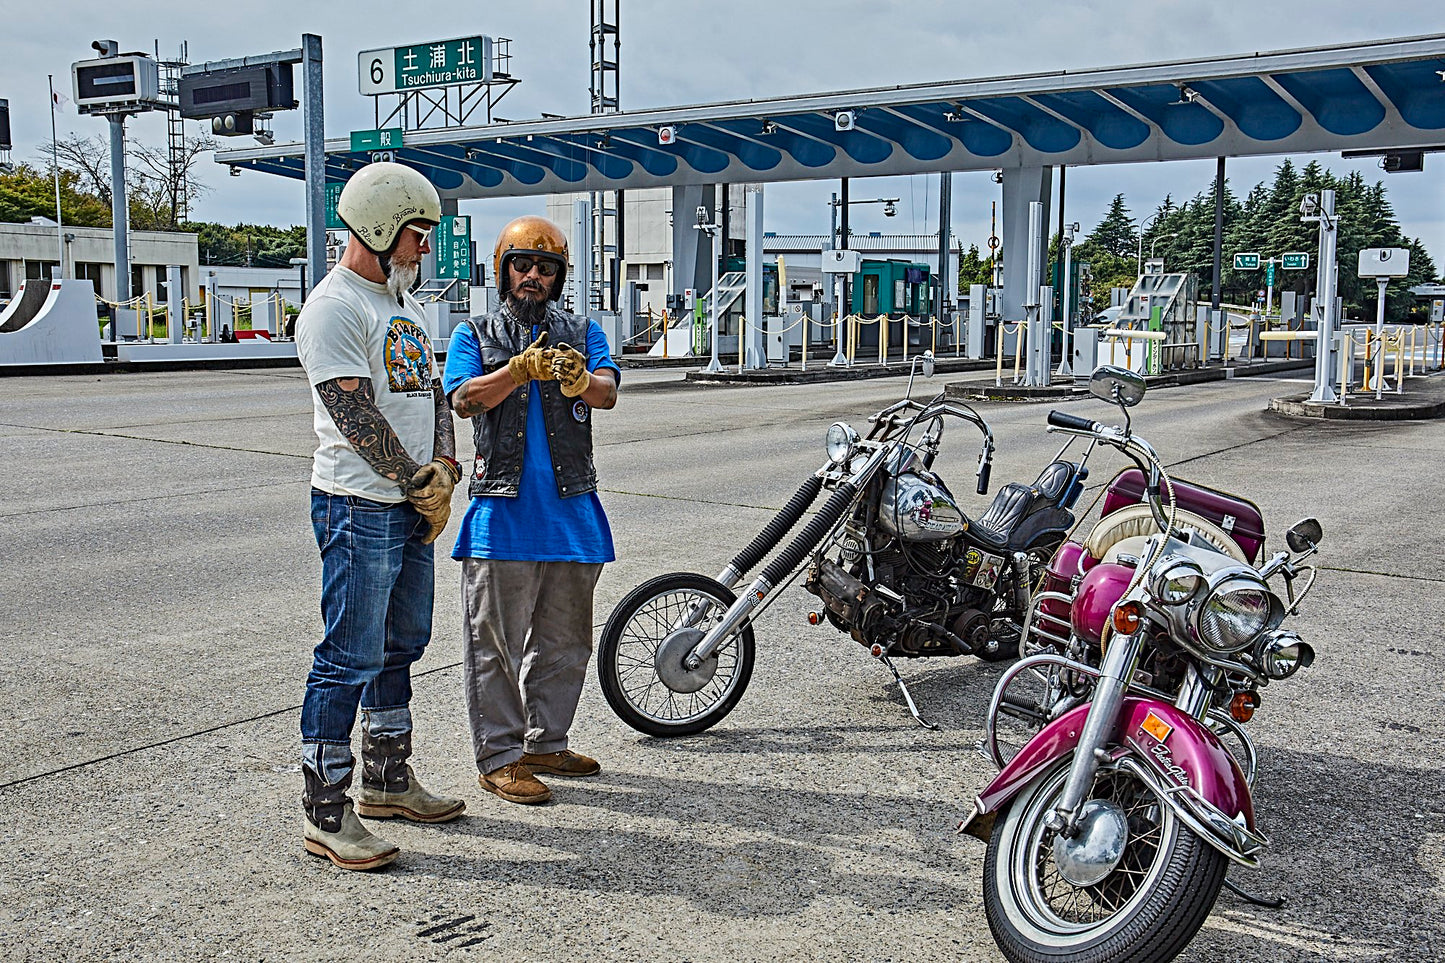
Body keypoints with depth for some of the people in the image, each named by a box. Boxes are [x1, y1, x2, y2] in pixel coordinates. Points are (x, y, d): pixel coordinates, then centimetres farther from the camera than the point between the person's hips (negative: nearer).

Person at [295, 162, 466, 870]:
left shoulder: (403, 303, 18)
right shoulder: (335, 307, -12)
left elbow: (433, 393, 18)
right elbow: (358, 417, -18)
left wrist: (443, 470, 1)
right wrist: (422, 483, -11)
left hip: (412, 506, 10)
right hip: (358, 507, -10)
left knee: (401, 645, 17)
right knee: (350, 659, -6)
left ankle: (387, 780, 30)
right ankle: (324, 812, 3)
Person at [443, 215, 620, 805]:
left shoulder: (583, 333, 12)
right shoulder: (474, 335, 8)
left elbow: (608, 392, -6)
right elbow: (464, 399, -10)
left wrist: (579, 380, -29)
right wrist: (522, 370, -26)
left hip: (572, 508, 3)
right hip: (502, 513, -3)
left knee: (565, 640, 13)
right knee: (496, 641, -1)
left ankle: (546, 742, 27)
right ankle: (498, 756, 10)